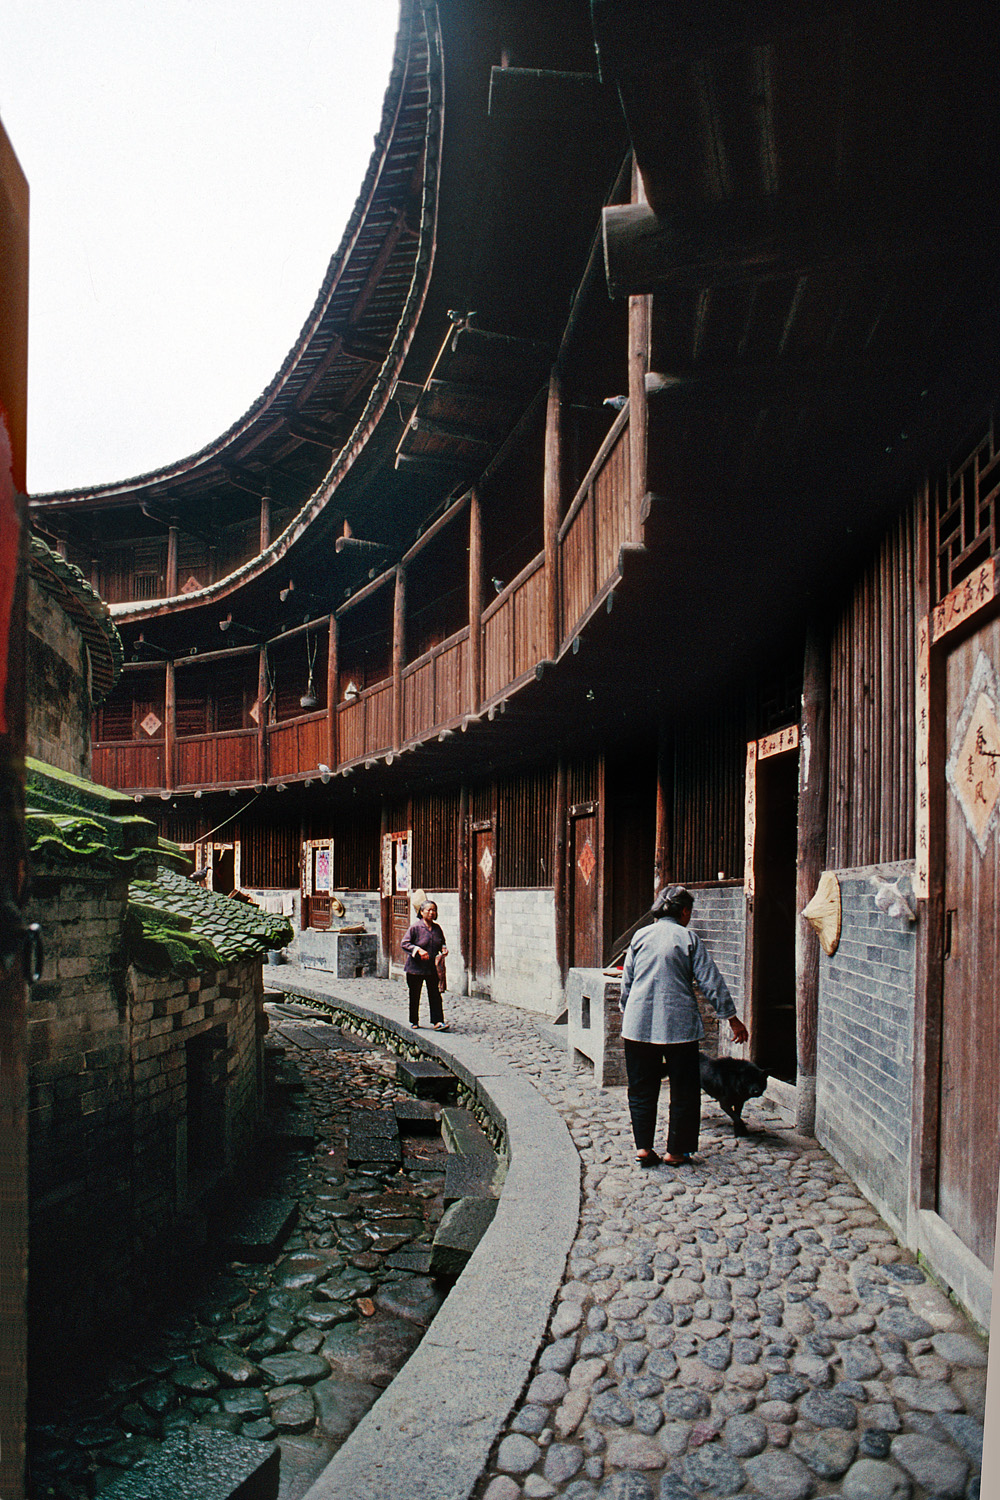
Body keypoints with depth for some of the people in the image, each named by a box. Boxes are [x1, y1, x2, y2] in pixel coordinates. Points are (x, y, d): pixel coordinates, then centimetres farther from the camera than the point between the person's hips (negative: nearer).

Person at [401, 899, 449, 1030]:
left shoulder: (437, 928, 7)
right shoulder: (415, 927, -9)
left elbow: (442, 943, 22)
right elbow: (405, 943, -10)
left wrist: (444, 949, 0)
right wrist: (418, 950, -23)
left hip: (432, 968, 4)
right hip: (415, 967, -4)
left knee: (435, 995, -1)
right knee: (414, 996, 7)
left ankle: (437, 1021, 0)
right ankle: (414, 1021, 22)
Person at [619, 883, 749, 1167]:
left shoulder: (640, 936, 5)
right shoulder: (688, 939, -4)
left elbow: (626, 981, 10)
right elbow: (711, 982, -4)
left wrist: (626, 1013, 25)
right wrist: (733, 1019, 3)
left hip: (639, 1025, 3)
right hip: (679, 1025, -3)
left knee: (641, 1090, 13)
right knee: (684, 1091, 10)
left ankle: (643, 1146, 10)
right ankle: (676, 1151, 14)